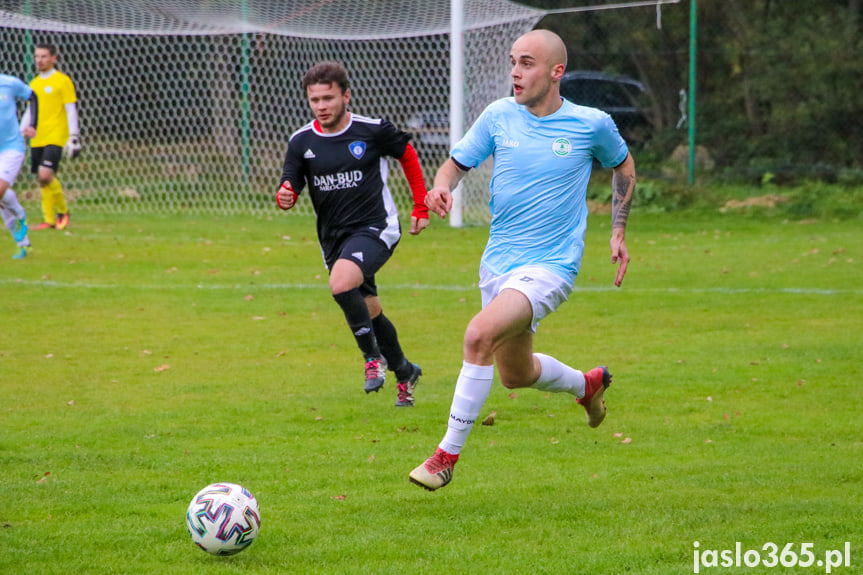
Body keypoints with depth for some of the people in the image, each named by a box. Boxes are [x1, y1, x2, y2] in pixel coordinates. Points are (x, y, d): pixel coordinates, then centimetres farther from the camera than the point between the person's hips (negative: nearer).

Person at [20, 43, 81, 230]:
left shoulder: (62, 81, -3)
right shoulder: (34, 84, 16)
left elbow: (71, 110, -5)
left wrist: (73, 136, -11)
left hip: (55, 138, -6)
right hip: (37, 140, 6)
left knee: (46, 175, -19)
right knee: (42, 180, 3)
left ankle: (63, 211, 0)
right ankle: (49, 220, 10)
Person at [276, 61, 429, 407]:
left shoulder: (373, 131, -9)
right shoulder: (301, 142, -2)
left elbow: (408, 155, 9)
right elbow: (289, 190, 0)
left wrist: (421, 208, 11)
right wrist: (284, 196, -26)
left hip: (375, 228, -5)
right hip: (333, 237, 5)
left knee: (341, 284, -31)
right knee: (369, 311, 14)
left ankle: (373, 355, -12)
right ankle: (404, 372, 36)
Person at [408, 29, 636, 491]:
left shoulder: (592, 124, -7)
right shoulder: (498, 116, -2)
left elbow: (622, 166, 12)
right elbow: (457, 162, 6)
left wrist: (619, 232, 9)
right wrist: (441, 187, -18)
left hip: (551, 265, -5)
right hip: (498, 262, 5)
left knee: (480, 334, -28)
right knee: (515, 374, 18)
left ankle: (448, 454, -19)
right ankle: (588, 384, 50)